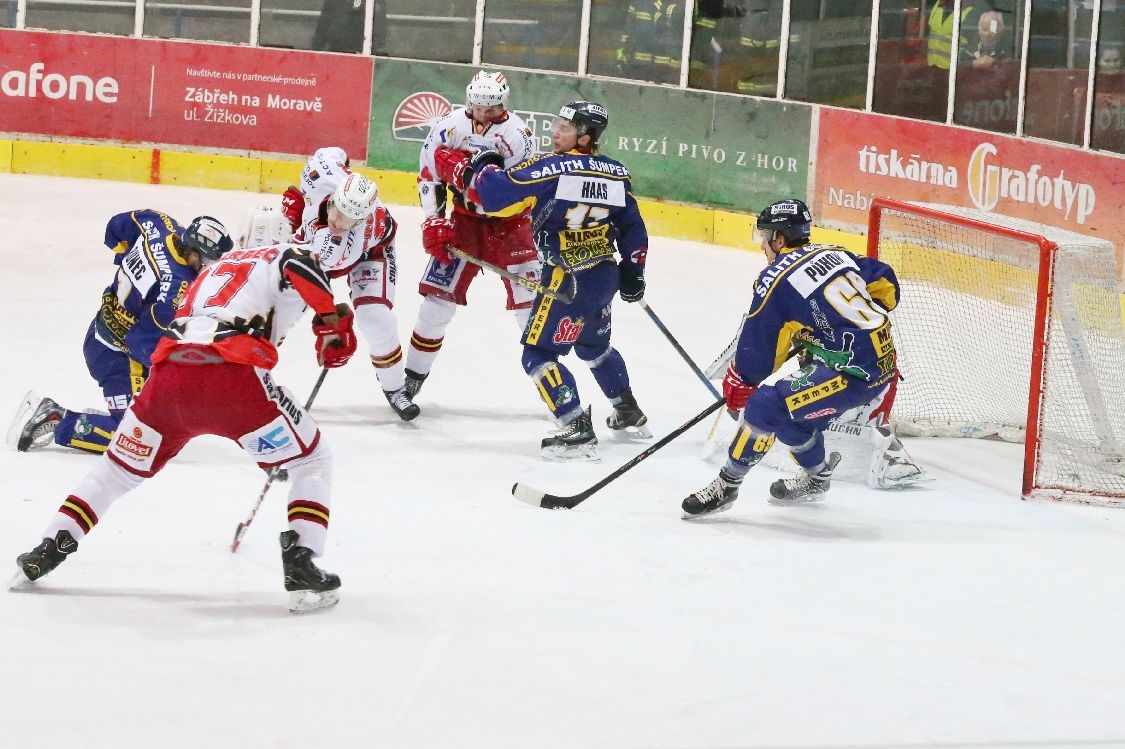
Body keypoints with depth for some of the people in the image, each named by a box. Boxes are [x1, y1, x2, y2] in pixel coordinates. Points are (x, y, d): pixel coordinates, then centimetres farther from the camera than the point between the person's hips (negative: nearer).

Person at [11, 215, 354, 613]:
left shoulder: (217, 268, 37)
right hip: (232, 374, -5)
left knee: (120, 467, 26)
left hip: (169, 372, 5)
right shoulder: (286, 256, 17)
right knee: (311, 461, 11)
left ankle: (47, 551, 25)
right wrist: (334, 327, 1)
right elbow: (301, 268, -10)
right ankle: (301, 567, -4)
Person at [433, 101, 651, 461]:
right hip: (606, 274, 8)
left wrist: (481, 168, -1)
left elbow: (497, 194, -20)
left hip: (569, 279, -8)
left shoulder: (551, 168, -16)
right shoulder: (615, 172, 5)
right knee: (594, 345, 29)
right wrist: (633, 272, 19)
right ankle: (630, 416, 41)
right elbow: (633, 227, 11)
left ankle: (577, 431, -7)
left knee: (539, 353, -1)